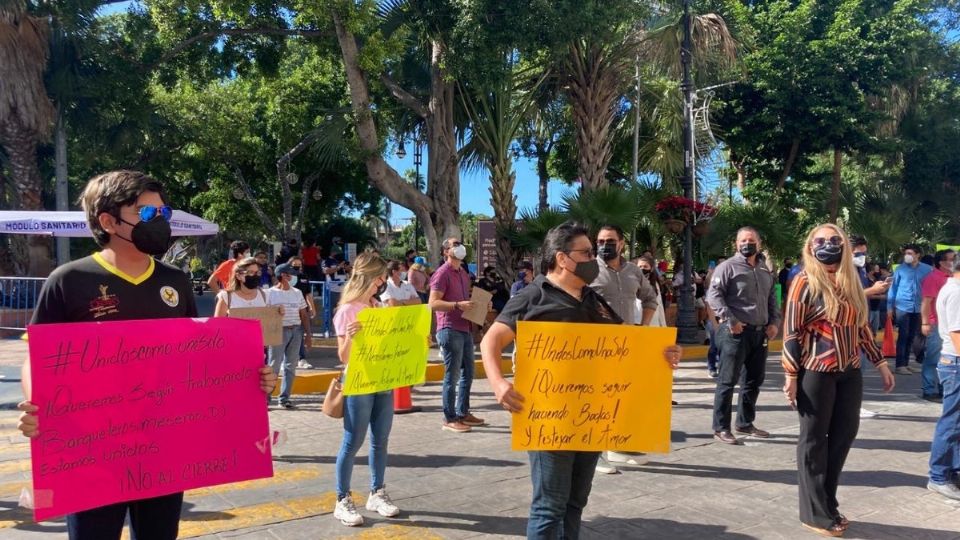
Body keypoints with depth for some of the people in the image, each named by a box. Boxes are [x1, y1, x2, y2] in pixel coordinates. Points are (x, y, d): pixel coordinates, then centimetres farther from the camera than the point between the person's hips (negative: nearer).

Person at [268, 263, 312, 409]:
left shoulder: (297, 293, 12)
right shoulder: (270, 293, -2)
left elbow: (304, 314, 15)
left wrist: (308, 334, 10)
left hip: (296, 331, 5)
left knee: (290, 366, 6)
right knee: (274, 366, -4)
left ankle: (284, 398, 13)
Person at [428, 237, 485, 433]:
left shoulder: (464, 273, 18)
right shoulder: (442, 273, -9)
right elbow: (433, 303, -17)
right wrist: (457, 305, -26)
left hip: (465, 329, 9)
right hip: (450, 330, -9)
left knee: (468, 374, 15)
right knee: (452, 376, -4)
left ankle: (463, 413, 26)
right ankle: (449, 419, 3)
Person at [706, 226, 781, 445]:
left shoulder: (765, 273, 18)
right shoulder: (728, 267, -4)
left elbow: (772, 301, 24)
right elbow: (714, 295, -13)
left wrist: (774, 322, 8)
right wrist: (730, 320, -20)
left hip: (760, 332, 7)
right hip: (735, 331, -7)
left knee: (755, 380, 14)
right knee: (728, 380, -5)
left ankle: (745, 422, 27)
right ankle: (720, 427, 1)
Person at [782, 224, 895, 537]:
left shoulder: (852, 281, 11)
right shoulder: (806, 281, -8)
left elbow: (861, 327, 17)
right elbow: (791, 332, -10)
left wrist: (880, 363, 16)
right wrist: (791, 375, -14)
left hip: (850, 372, 6)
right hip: (817, 372, -6)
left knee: (844, 435, 11)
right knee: (814, 440, 4)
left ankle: (827, 503, 27)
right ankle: (816, 513, 16)